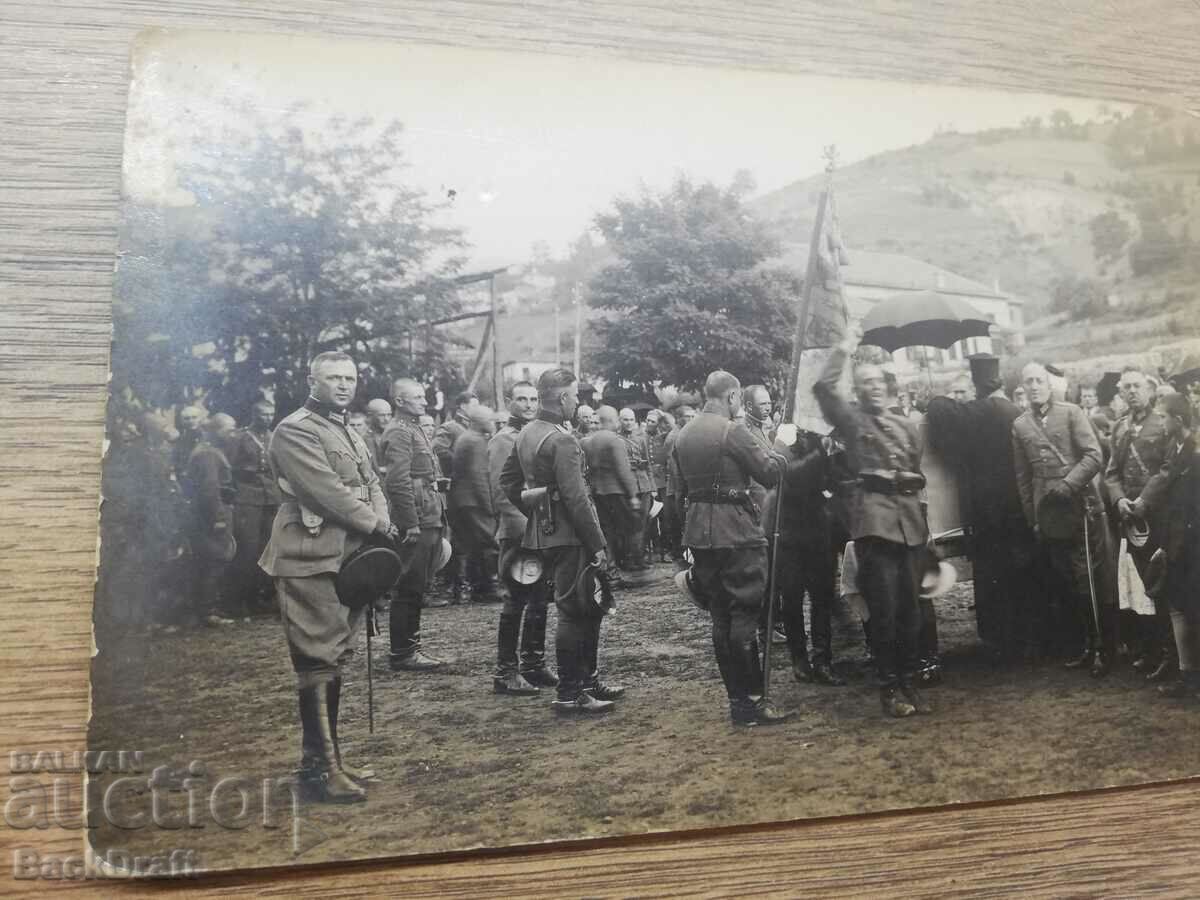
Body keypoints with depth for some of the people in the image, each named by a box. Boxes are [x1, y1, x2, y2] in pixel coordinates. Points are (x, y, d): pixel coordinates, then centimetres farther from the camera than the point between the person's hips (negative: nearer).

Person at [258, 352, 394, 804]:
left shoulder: (349, 434, 20)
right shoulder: (294, 431, -10)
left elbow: (371, 486, 14)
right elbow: (328, 492, -18)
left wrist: (382, 528, -5)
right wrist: (376, 525, -12)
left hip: (348, 558, 9)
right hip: (312, 560, -9)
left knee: (336, 660, 14)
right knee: (318, 661, -7)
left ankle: (330, 755, 24)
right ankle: (318, 767, 0)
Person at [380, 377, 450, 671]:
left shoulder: (415, 430, 20)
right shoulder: (399, 433, -11)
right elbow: (398, 482, -20)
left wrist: (439, 520, 21)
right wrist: (412, 524, -22)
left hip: (429, 522, 10)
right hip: (416, 523, -10)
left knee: (416, 589, 14)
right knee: (408, 589, -3)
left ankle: (410, 647, 23)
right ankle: (402, 654, 4)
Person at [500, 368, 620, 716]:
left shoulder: (526, 433, 10)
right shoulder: (562, 440, -18)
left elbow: (508, 480, 18)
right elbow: (575, 498, -22)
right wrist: (598, 544, -17)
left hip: (543, 534, 10)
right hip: (568, 537, -9)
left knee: (588, 607, 18)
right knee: (575, 612, -1)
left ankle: (589, 681, 28)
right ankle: (569, 696, 6)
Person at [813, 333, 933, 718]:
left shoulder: (906, 426, 20)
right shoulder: (851, 419, 6)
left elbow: (919, 472, 23)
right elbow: (822, 387, -11)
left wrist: (924, 521, 19)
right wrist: (843, 350, -3)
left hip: (910, 517, 5)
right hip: (874, 517, -5)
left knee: (910, 606, 8)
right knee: (884, 608, -4)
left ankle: (910, 682, 18)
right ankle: (889, 688, 5)